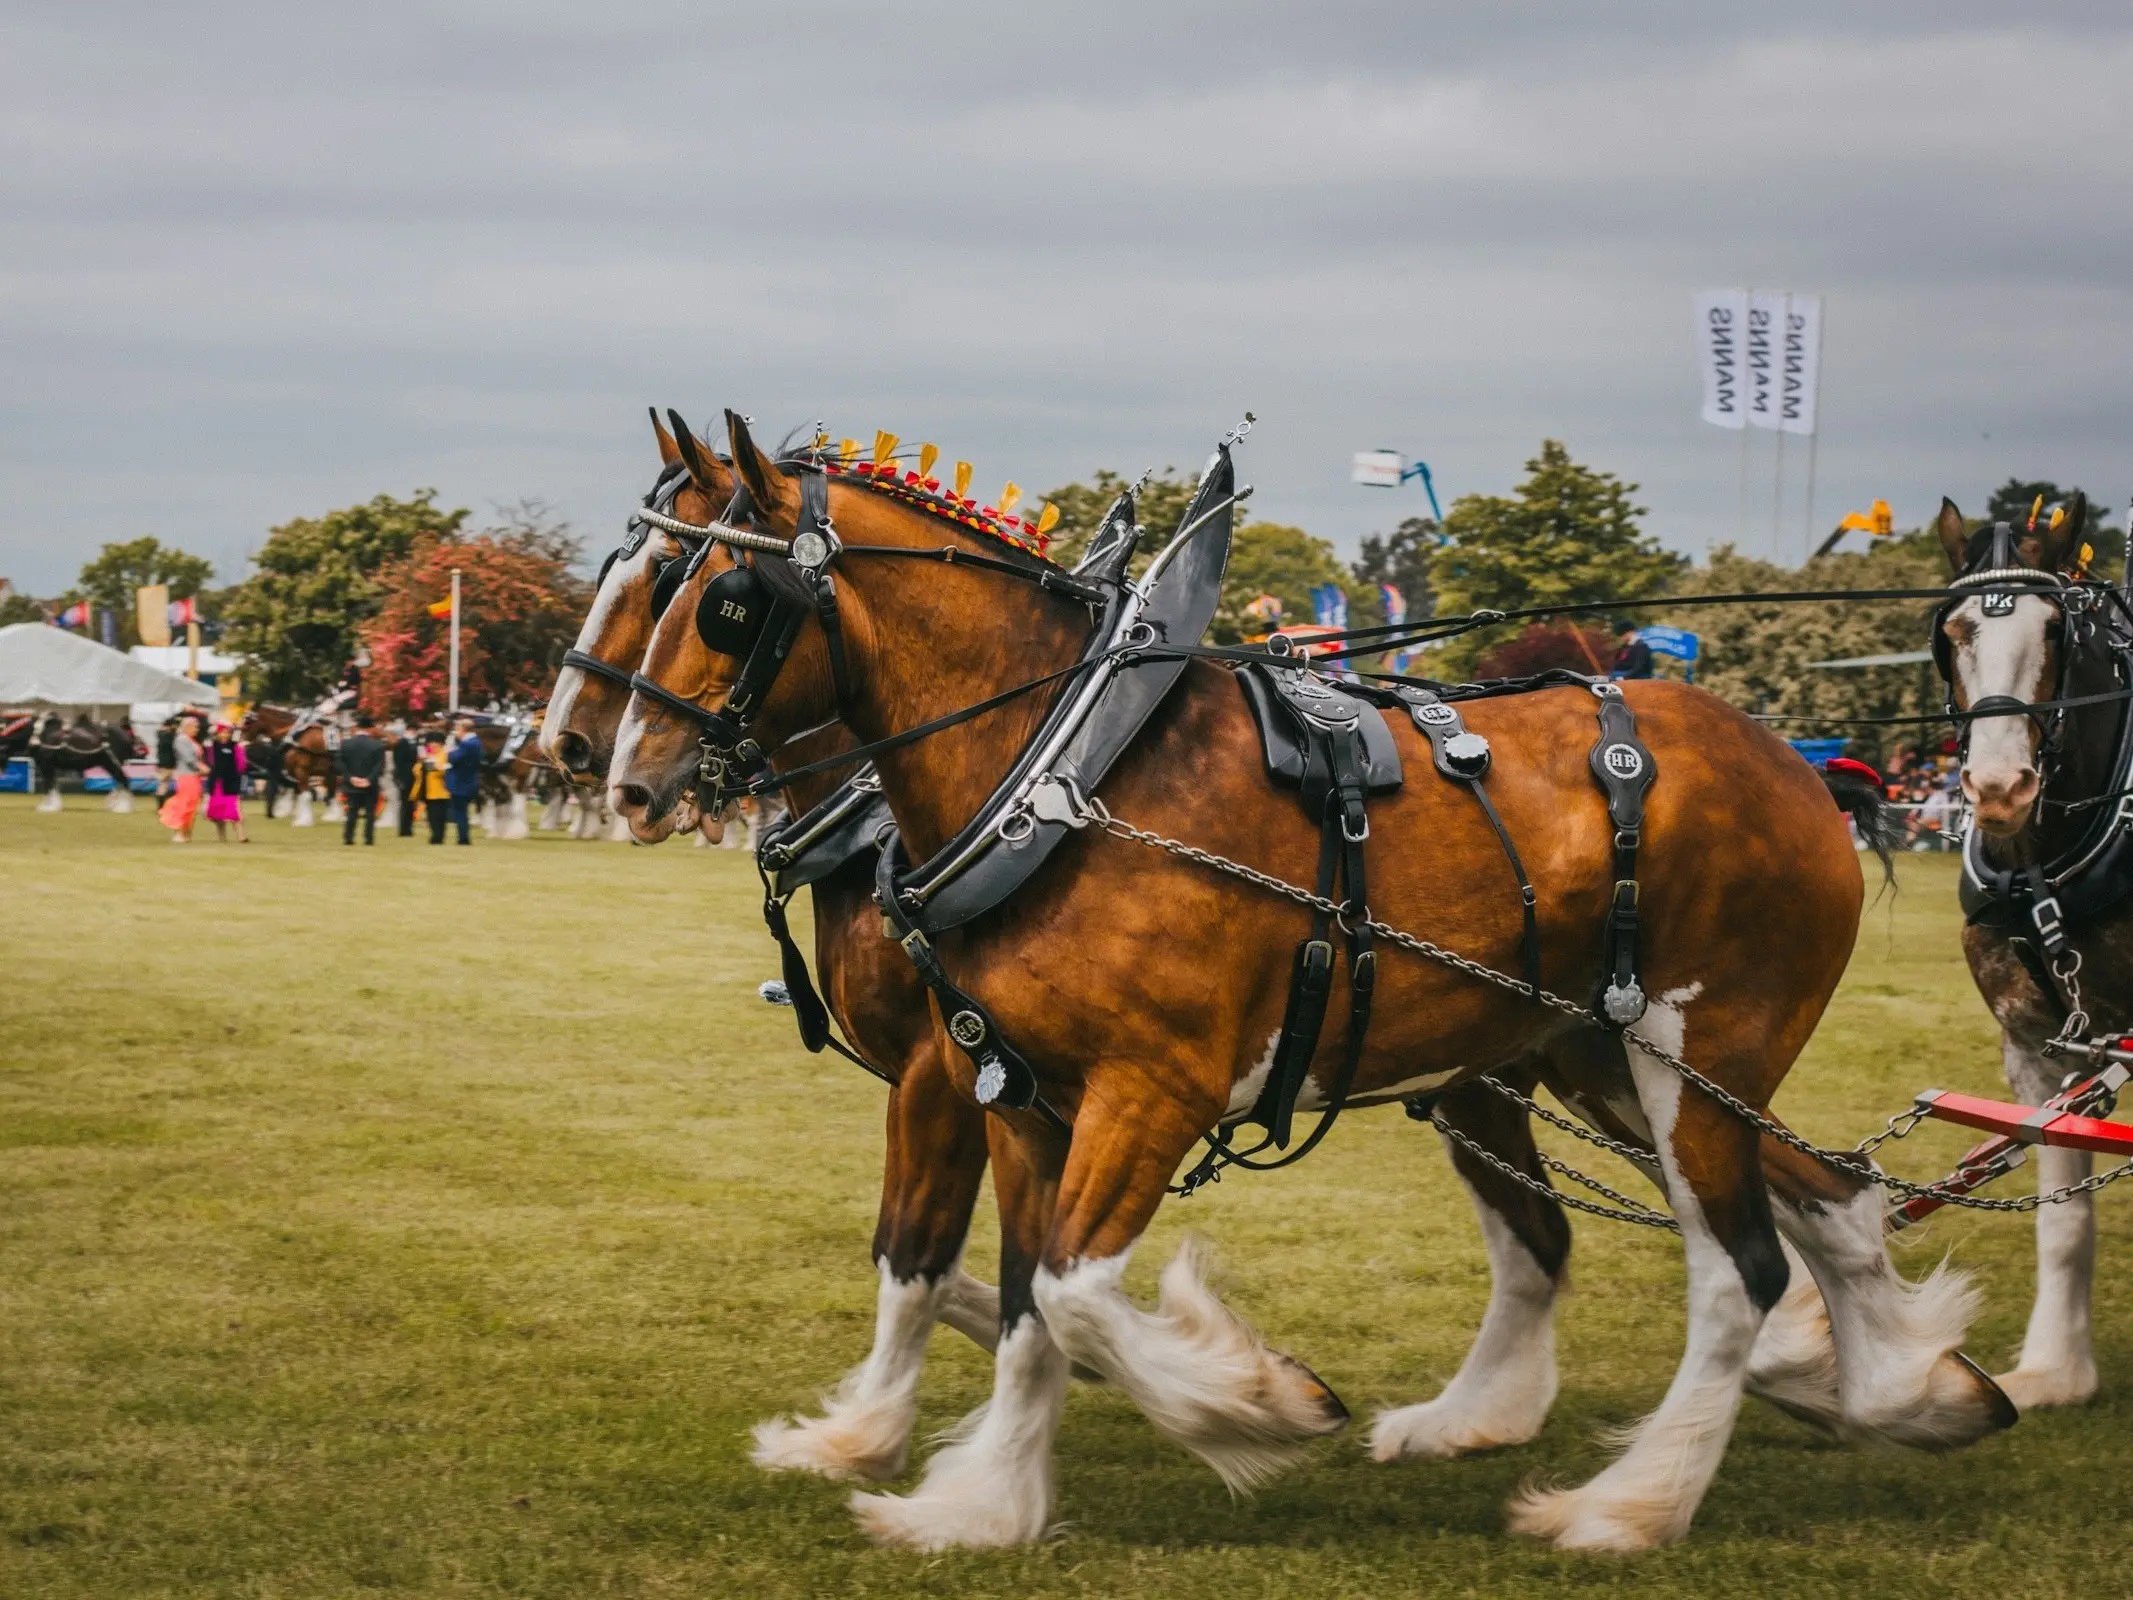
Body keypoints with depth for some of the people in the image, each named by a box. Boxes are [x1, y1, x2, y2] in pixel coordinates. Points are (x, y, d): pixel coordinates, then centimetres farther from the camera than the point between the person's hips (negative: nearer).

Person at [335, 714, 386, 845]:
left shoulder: (345, 743, -1)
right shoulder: (377, 746, -9)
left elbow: (339, 764, -6)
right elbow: (380, 767, -15)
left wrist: (350, 778, -9)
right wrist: (369, 780, -15)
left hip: (351, 785, 2)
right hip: (370, 787, -2)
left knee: (351, 813, 9)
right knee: (370, 813, 6)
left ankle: (348, 837, 3)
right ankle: (369, 838, 3)